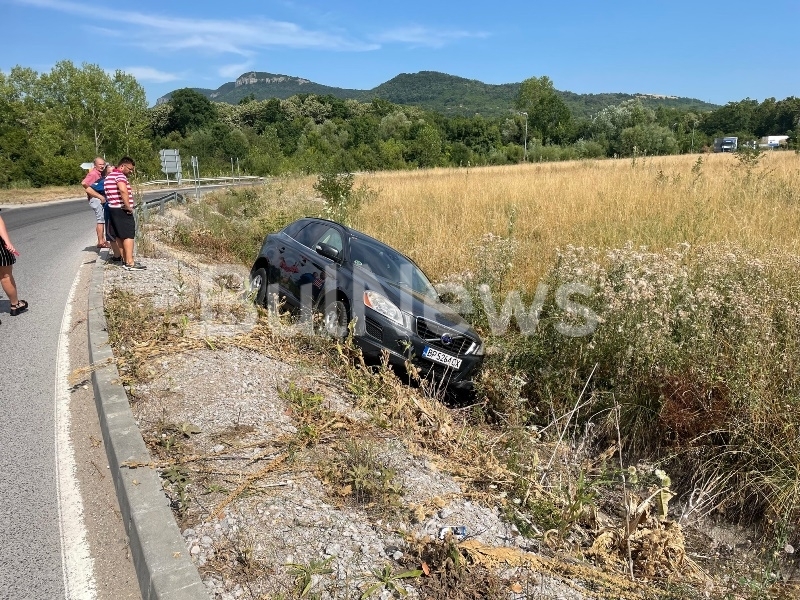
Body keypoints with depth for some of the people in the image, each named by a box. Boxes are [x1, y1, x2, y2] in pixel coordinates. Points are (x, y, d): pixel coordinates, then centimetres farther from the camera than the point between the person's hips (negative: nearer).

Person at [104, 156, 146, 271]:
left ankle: (125, 260, 20)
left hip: (113, 209, 10)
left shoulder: (108, 177, 19)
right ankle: (130, 263, -9)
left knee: (119, 236, 13)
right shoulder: (120, 176, -13)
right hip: (122, 210, -10)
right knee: (128, 236, -7)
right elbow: (123, 190, -32)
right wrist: (128, 207, -25)